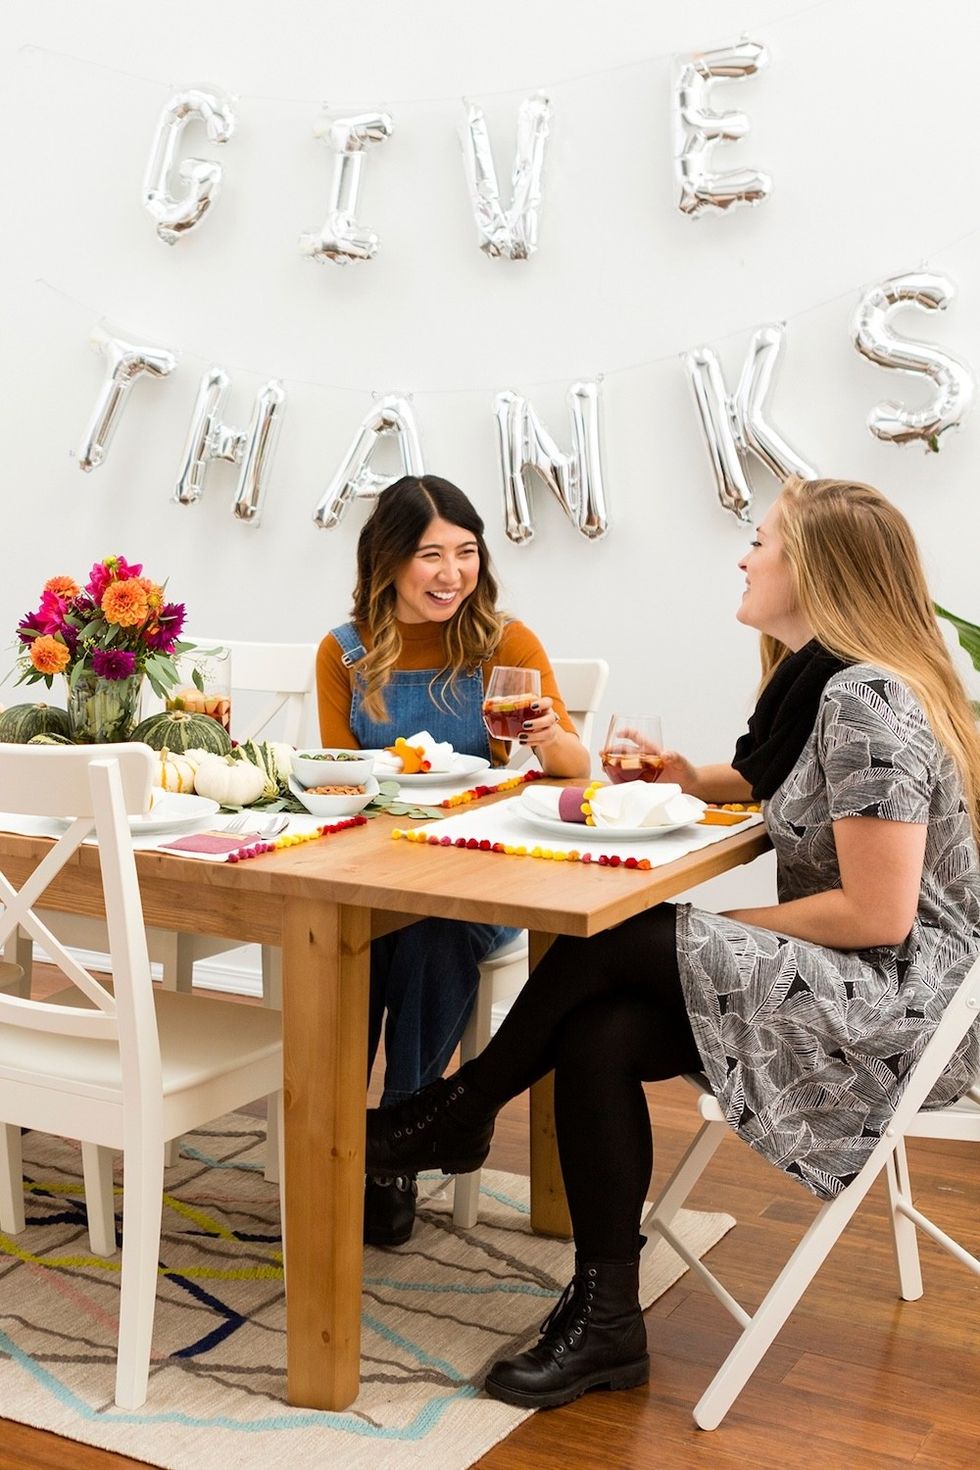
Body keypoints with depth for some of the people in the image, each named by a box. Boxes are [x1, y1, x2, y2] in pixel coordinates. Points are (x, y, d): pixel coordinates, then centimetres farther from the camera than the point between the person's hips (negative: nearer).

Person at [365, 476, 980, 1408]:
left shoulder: (868, 701, -21)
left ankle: (461, 1112, 7)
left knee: (615, 942, -16)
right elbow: (784, 788, 29)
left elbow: (878, 914, -24)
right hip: (846, 981, 8)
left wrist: (721, 930, -13)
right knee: (597, 1034, -11)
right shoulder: (819, 683, 9)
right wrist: (691, 780, 9)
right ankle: (605, 1321, -2)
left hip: (902, 997, -8)